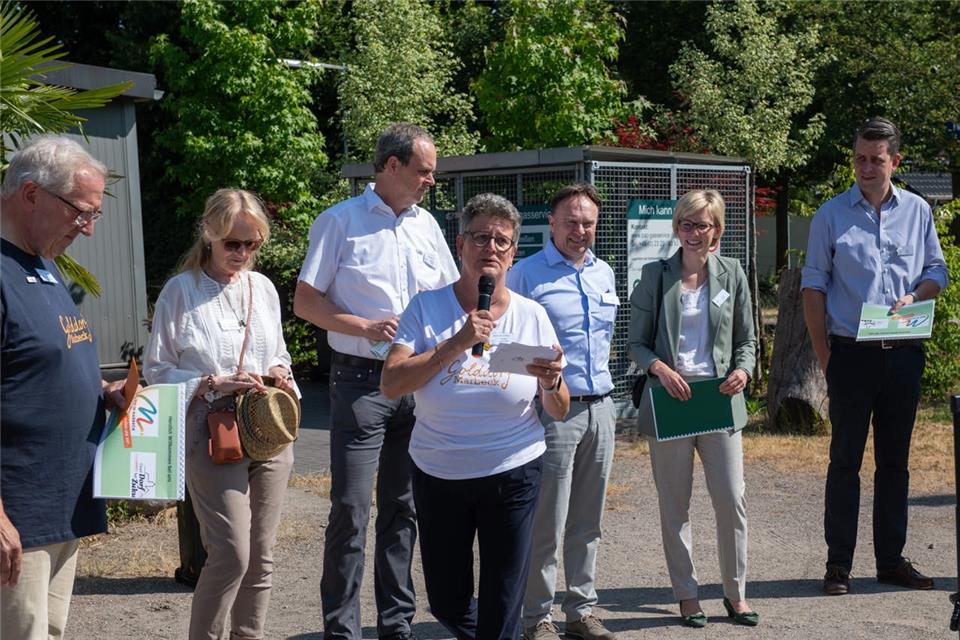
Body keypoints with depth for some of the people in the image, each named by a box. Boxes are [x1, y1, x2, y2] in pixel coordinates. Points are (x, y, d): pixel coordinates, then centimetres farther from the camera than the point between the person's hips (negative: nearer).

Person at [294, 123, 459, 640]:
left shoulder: (426, 225, 11)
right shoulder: (340, 222, -4)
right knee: (351, 509, -4)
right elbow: (305, 303, -5)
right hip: (361, 380, -5)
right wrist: (364, 328, -16)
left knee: (402, 507, 11)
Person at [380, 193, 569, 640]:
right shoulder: (426, 307, -5)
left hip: (512, 475, 0)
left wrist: (551, 384, -22)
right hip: (437, 474, 1)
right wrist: (457, 343, -23)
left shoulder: (532, 316, -3)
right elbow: (390, 385, -16)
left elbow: (559, 413, 0)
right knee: (446, 603, 14)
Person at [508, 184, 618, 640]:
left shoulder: (604, 274, 14)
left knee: (587, 521, 12)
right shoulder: (526, 275, -5)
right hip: (553, 410, -6)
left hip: (600, 408, 6)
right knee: (546, 522, -2)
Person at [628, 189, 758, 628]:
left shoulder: (731, 274, 6)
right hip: (669, 399, -1)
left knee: (732, 501, 0)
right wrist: (660, 368, -16)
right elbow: (637, 342, 2)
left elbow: (747, 340, 11)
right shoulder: (655, 275, 2)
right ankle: (686, 595, 19)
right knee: (674, 506, 6)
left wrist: (743, 369, -9)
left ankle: (736, 593, 17)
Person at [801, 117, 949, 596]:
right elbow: (813, 287, 2)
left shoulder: (917, 211, 8)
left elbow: (937, 271, 15)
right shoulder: (831, 215, 1)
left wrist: (915, 296, -9)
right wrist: (822, 354, -5)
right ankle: (838, 565, 8)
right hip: (851, 354, -3)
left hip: (903, 354, 3)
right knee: (845, 460, 1)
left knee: (895, 461, 10)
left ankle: (891, 560, 20)